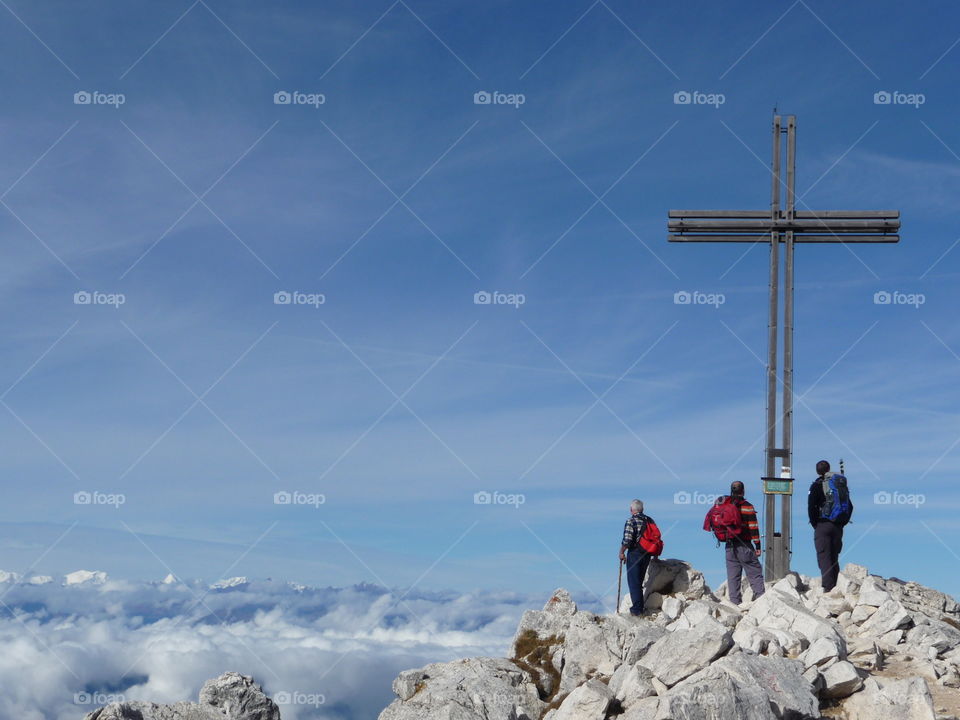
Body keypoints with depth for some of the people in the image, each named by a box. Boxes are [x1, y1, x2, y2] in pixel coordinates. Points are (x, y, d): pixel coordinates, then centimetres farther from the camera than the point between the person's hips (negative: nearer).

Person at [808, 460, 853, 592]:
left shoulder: (817, 485, -4)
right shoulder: (842, 485, 14)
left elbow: (811, 507, -11)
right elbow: (850, 507, 16)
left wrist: (815, 524, -1)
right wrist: (842, 523, 17)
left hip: (823, 526, -6)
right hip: (838, 527, 6)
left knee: (824, 558, -8)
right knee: (834, 559, 13)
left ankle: (828, 589, -17)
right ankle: (835, 589, 11)